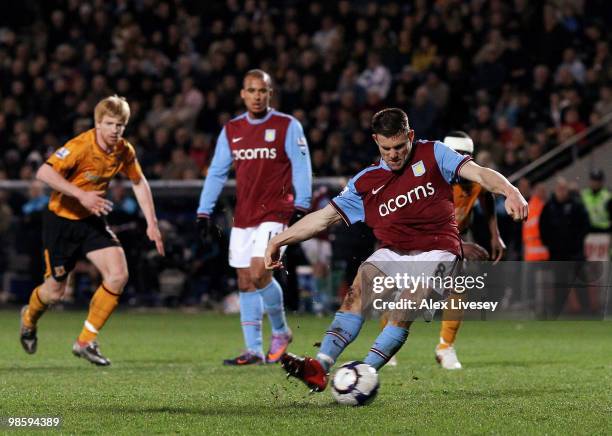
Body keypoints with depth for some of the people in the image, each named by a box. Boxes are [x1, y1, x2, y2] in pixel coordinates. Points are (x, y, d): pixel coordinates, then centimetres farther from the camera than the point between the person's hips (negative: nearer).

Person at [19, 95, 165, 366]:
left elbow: (139, 182, 12)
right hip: (61, 221, -5)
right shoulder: (81, 146, -25)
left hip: (92, 221, 5)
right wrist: (81, 195, -40)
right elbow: (44, 173, -33)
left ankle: (86, 342, 0)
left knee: (118, 276, -14)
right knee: (55, 291, 4)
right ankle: (29, 318, 42)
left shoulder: (124, 151, -5)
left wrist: (151, 223, 6)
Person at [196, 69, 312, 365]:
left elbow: (302, 168, -4)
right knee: (245, 283, 3)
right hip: (242, 217, 5)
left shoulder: (288, 127, -2)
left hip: (275, 214, -5)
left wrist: (301, 207, -13)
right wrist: (204, 213, 8)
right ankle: (254, 350, 7)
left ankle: (280, 331, 4)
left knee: (259, 274, -19)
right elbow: (216, 173, 13)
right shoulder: (231, 131, 10)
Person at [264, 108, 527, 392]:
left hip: (435, 252, -3)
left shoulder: (432, 154, 3)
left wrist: (510, 192, -28)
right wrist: (278, 240, 8)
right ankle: (319, 368, -33)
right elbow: (325, 216, 13)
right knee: (357, 292, -23)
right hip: (391, 252, 3)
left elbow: (478, 173, -8)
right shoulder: (366, 182, 11)